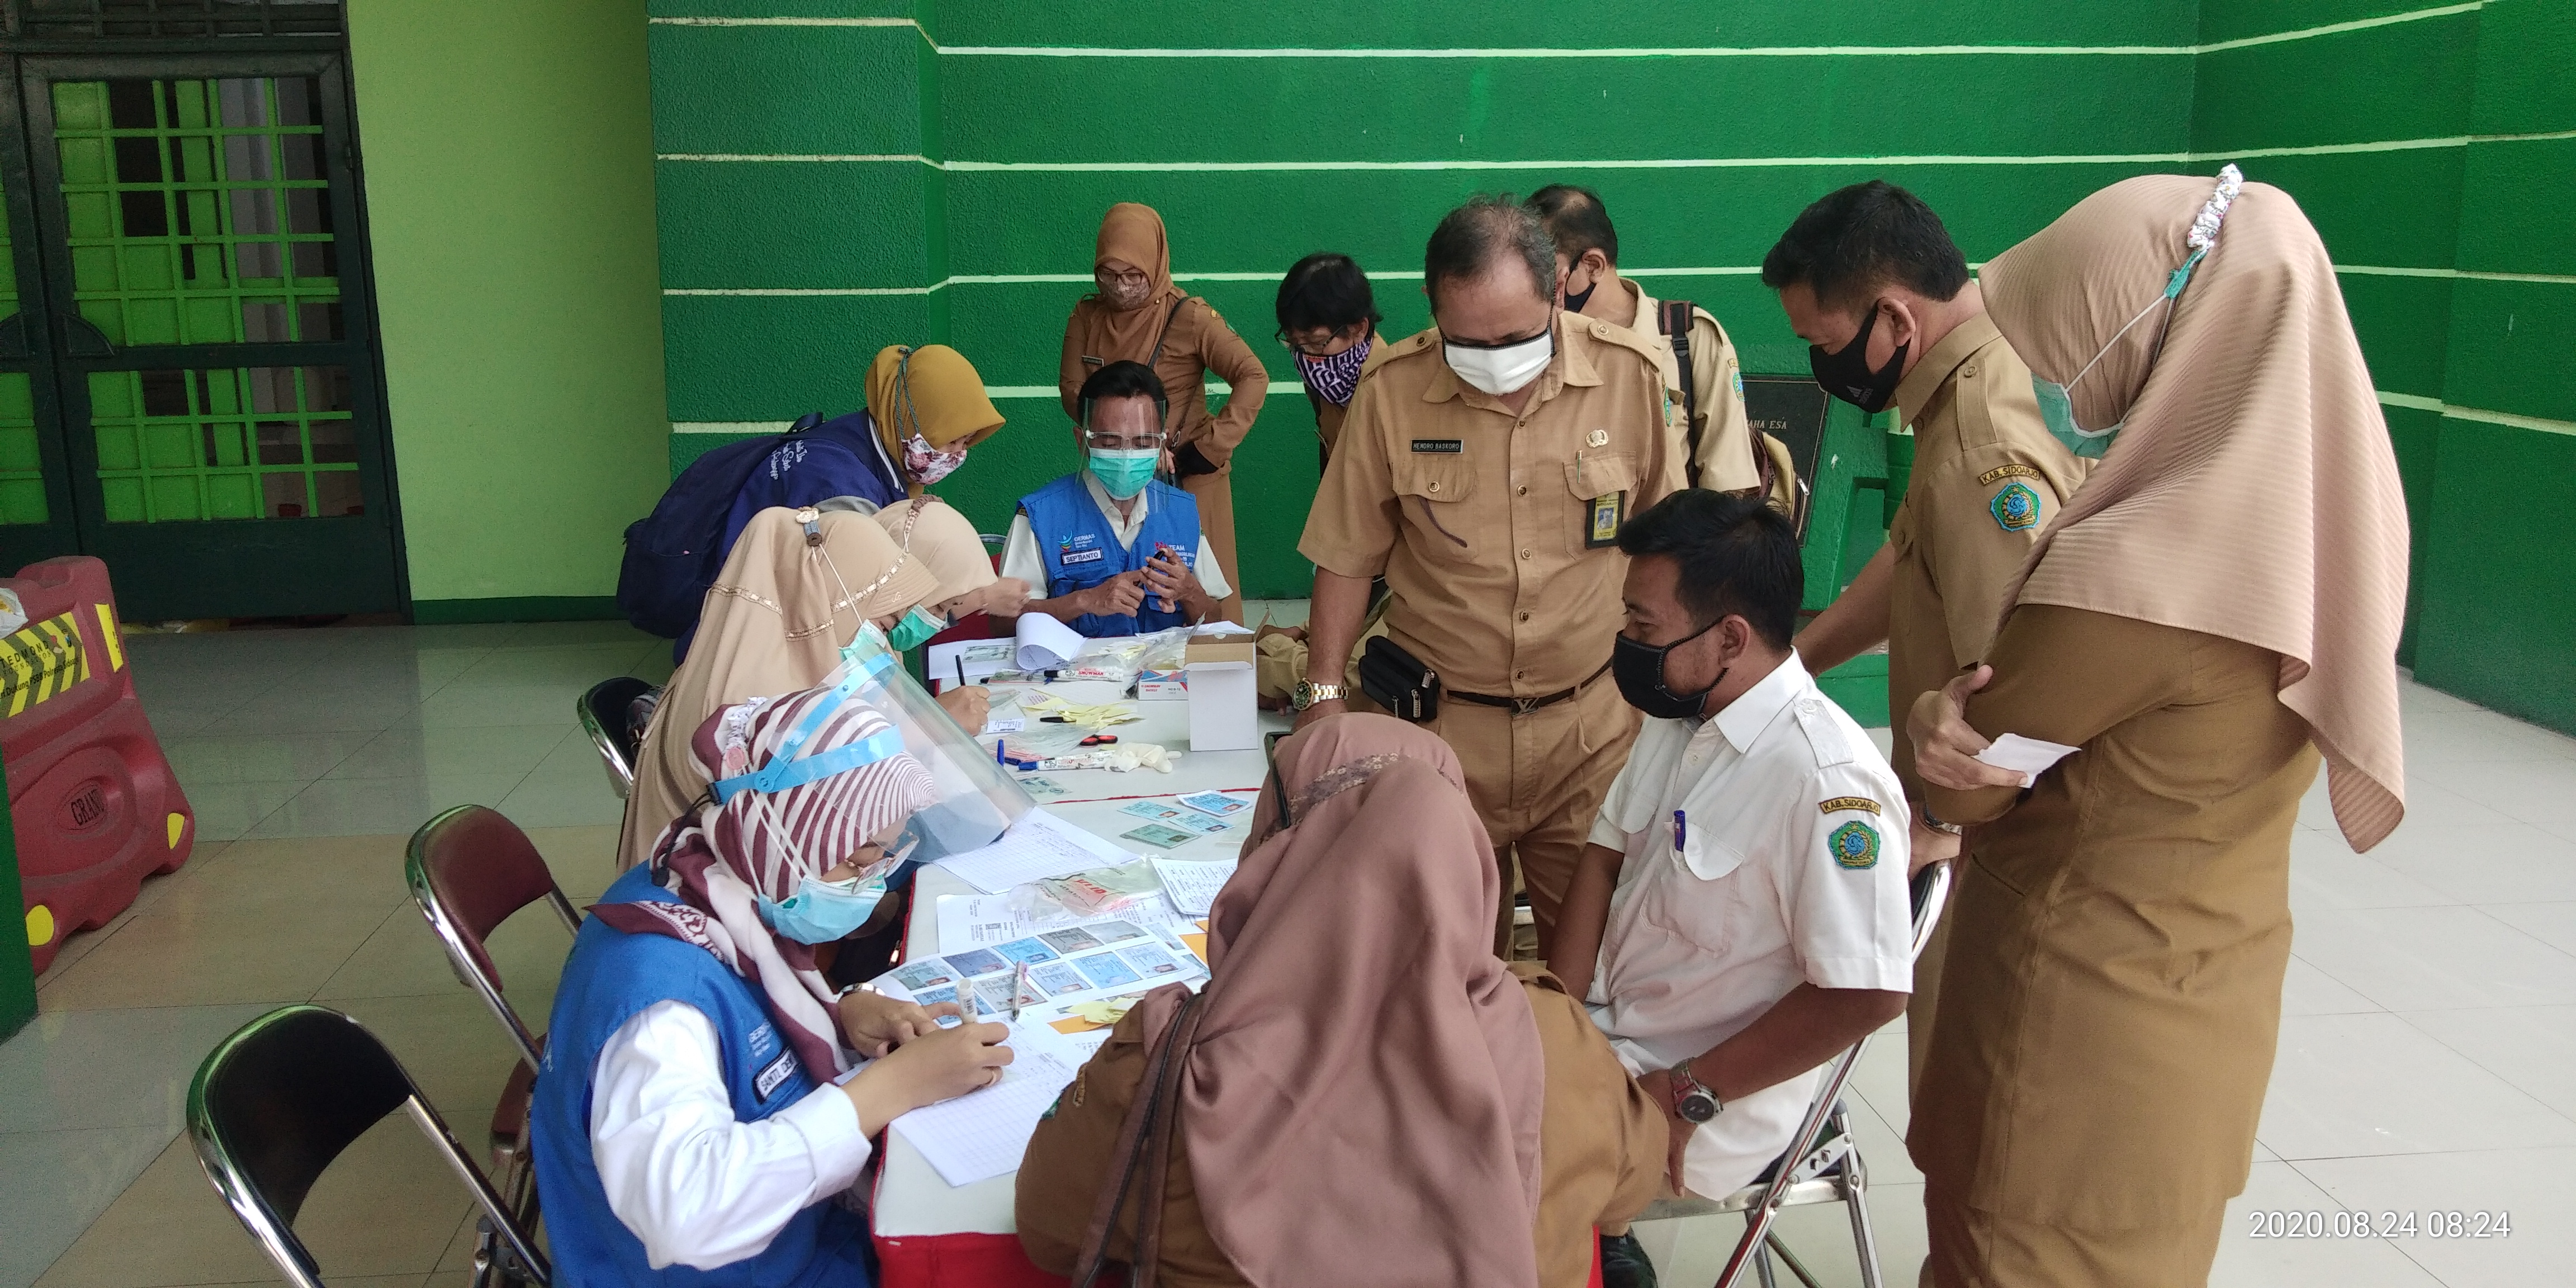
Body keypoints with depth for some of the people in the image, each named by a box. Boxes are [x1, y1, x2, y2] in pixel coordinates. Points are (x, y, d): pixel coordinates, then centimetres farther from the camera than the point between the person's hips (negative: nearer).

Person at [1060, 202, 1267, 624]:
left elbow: (1254, 379, -16)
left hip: (1187, 477, -4)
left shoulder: (1188, 317, -12)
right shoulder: (1086, 316, 2)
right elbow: (1072, 393, -1)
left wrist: (1208, 449, -19)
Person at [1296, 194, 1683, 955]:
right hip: (1441, 724, 0)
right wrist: (1324, 694, -1)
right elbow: (1349, 557, 2)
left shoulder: (1630, 375, -6)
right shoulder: (1392, 391, -7)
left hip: (1592, 723, 0)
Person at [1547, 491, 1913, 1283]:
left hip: (1702, 1104, -8)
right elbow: (1606, 854, 8)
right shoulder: (1677, 716, 1)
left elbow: (1865, 994, -25)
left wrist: (1692, 1095, -17)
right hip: (1603, 1032, 8)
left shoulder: (1826, 780, -25)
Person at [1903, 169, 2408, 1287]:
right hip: (2215, 985, 8)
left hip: (2087, 1002, -8)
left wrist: (1941, 721, 1)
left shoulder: (2130, 575, -31)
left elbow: (1963, 790, -18)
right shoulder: (2322, 504, -4)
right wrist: (1955, 716, -16)